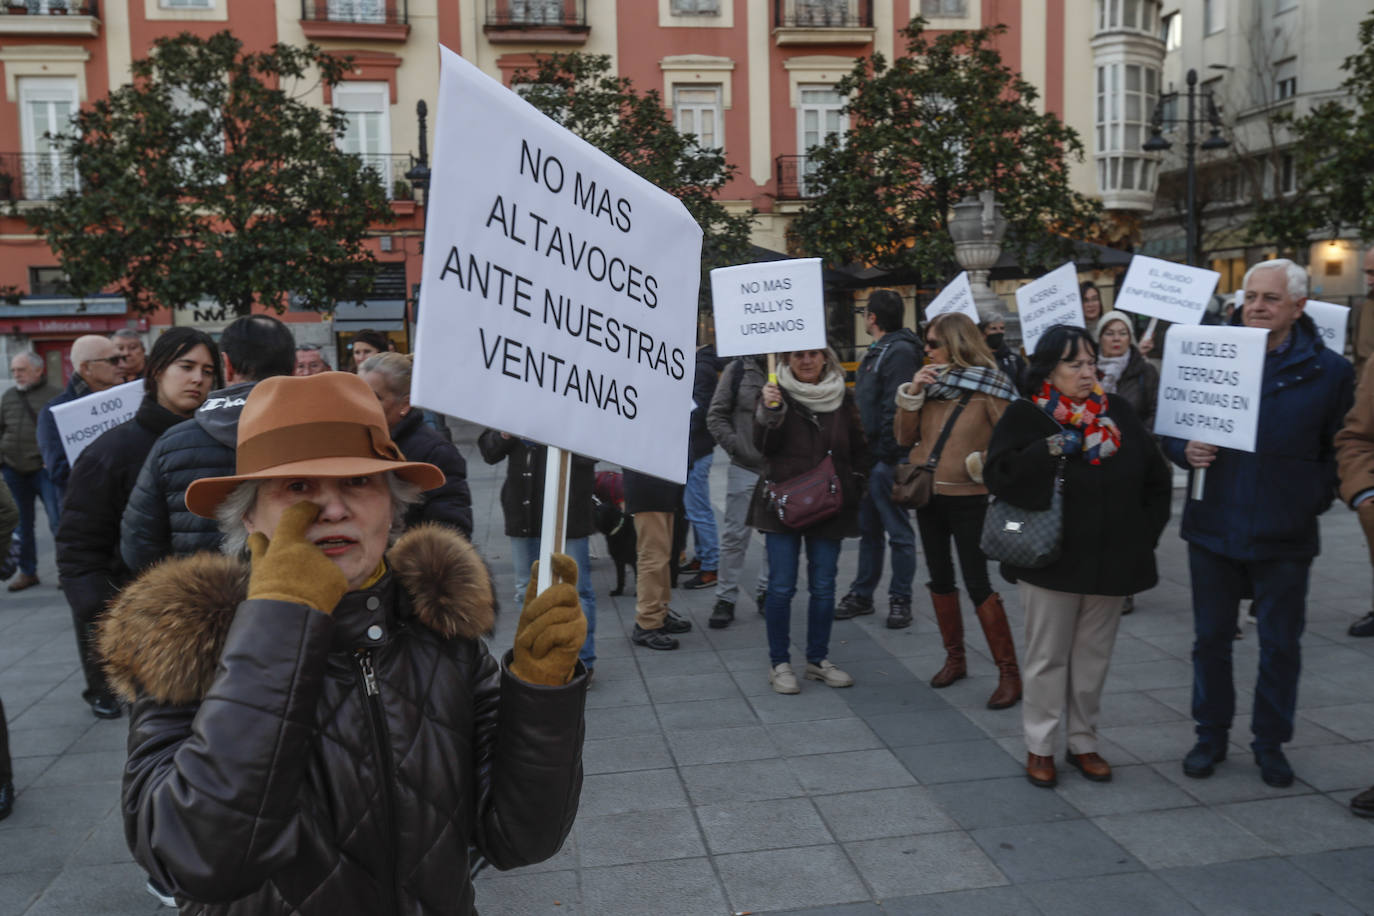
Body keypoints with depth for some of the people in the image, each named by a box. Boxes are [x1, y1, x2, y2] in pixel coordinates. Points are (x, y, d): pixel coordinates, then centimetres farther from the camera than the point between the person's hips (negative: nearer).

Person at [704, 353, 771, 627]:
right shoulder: (737, 369, -1)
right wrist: (737, 447, -7)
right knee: (735, 535, 4)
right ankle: (725, 598, 14)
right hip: (745, 468, -1)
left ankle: (766, 591, 27)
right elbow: (716, 415, 1)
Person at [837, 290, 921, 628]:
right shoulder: (875, 352, 17)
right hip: (868, 456, 10)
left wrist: (886, 454, -22)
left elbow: (896, 408, -21)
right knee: (868, 528, 15)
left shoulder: (900, 352, -14)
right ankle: (862, 594, 24)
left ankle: (900, 599, 10)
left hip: (886, 459, -10)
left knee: (898, 530, 1)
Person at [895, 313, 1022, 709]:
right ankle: (955, 658, 28)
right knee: (940, 579, 13)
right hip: (928, 495, 6)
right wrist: (911, 393, -7)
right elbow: (904, 438, 4)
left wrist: (983, 463, -20)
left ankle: (1009, 673, 2)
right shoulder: (930, 380, 7)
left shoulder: (988, 385, -8)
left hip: (968, 498, -6)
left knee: (977, 583, -7)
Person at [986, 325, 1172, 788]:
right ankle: (1040, 747, 17)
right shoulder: (1025, 416, -5)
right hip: (1051, 560, -4)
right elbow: (998, 473, -19)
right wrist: (1051, 449, -24)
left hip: (1112, 562, 4)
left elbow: (1157, 478, 14)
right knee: (1047, 656, 4)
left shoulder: (1118, 412, 7)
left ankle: (1083, 742, 26)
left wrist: (1144, 533, 6)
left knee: (1094, 656, 12)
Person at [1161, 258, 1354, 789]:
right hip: (1214, 527, 1)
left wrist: (1316, 499, -4)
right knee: (1211, 638, 10)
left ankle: (1270, 741, 27)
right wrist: (1185, 451, -13)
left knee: (1280, 644, 10)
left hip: (1285, 536, -1)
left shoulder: (1328, 370, -1)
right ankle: (1211, 735, 26)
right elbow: (1169, 428, 7)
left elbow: (1340, 449, 5)